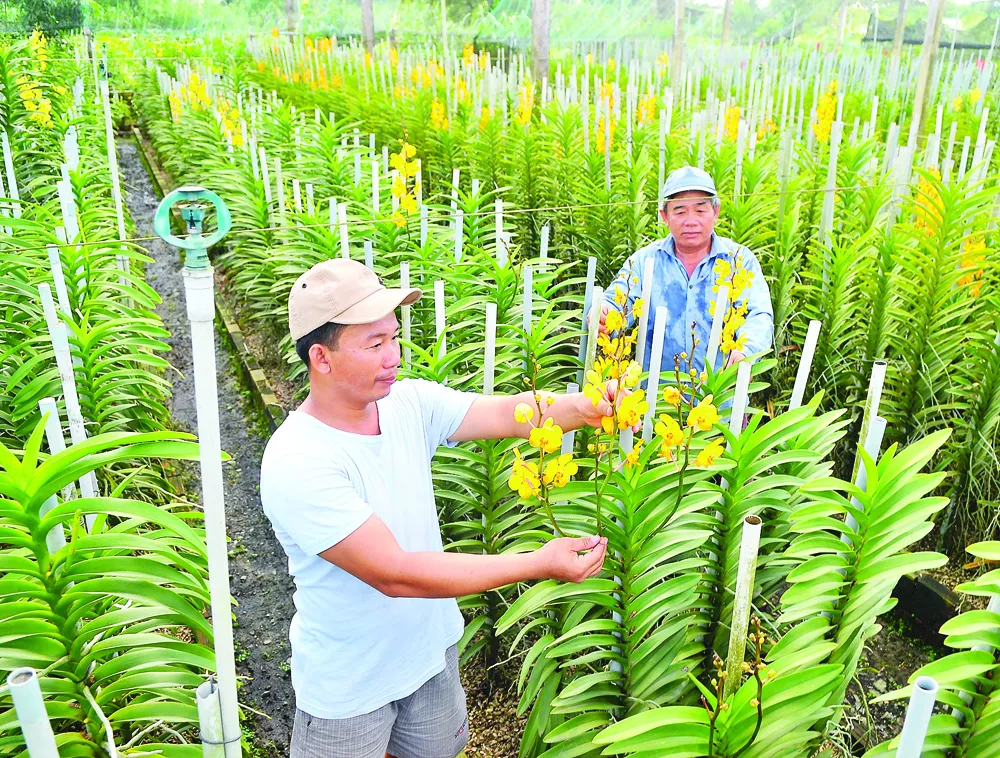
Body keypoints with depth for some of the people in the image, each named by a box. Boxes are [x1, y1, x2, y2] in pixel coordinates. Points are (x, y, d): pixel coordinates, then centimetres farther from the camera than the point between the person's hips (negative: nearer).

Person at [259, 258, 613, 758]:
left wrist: (582, 407, -37)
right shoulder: (296, 463, -31)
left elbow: (505, 413, -16)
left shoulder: (409, 403, -10)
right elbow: (393, 572, -34)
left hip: (432, 649, 6)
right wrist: (538, 564, -35)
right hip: (349, 686, -6)